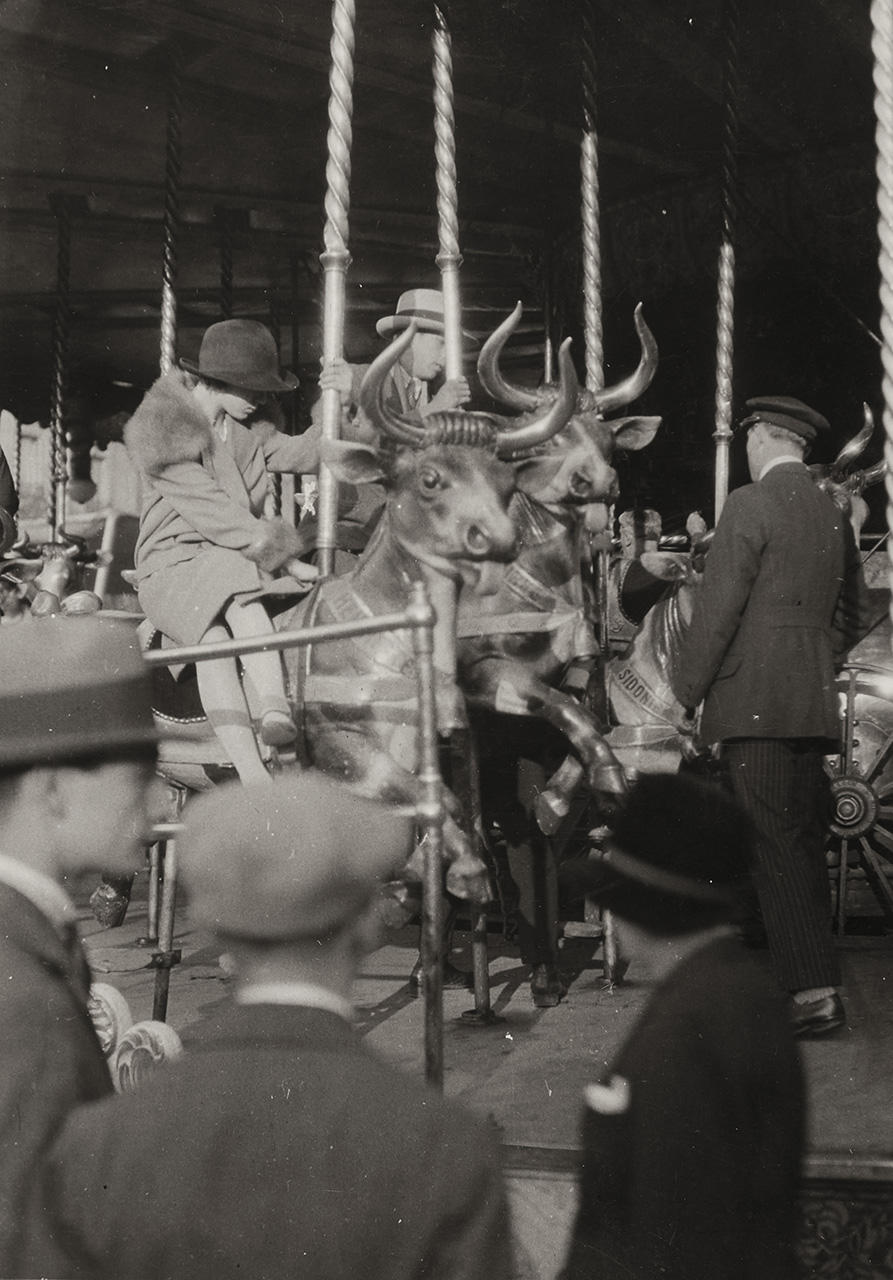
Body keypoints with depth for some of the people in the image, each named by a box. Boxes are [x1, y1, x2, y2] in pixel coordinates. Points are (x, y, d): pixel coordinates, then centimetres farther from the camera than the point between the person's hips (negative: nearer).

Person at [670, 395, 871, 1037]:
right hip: (815, 703, 8)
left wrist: (688, 687, -5)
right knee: (806, 847, 12)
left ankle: (813, 992, -12)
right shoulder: (833, 512, 15)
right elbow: (854, 607, 23)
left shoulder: (749, 505, -8)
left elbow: (719, 607, -12)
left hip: (756, 703, -8)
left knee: (776, 848, -8)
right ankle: (821, 980, 17)